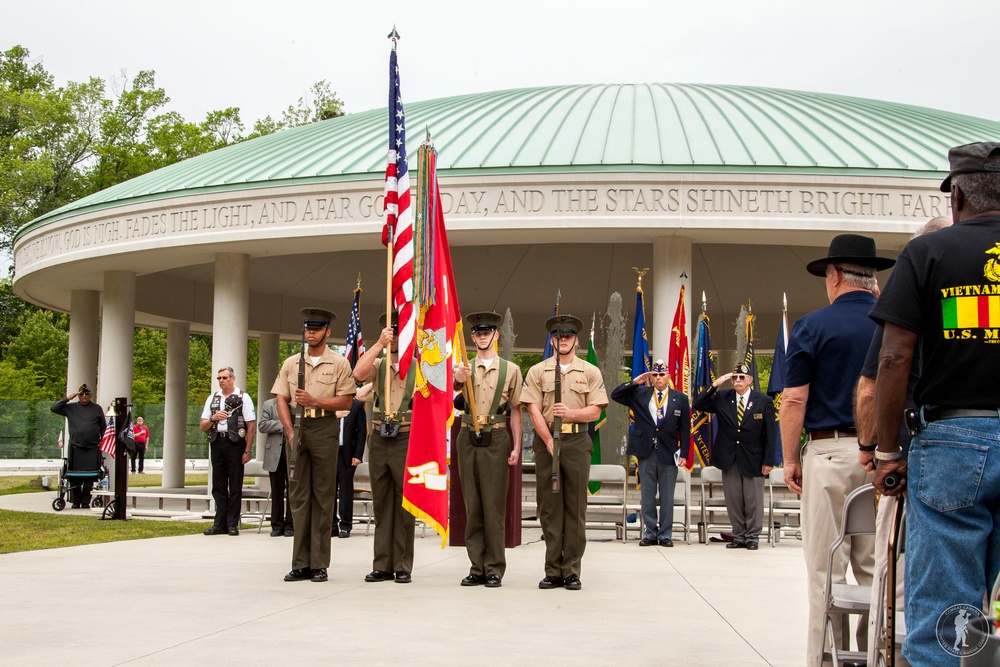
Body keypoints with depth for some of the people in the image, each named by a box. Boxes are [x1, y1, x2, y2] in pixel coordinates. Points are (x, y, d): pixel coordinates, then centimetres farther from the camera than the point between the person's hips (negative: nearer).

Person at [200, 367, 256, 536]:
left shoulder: (243, 398, 1)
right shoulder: (212, 399, 16)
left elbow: (251, 426, -3)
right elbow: (203, 426, 16)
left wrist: (247, 451, -9)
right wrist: (213, 418, -6)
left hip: (235, 443, -5)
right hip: (216, 442, 5)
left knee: (235, 486, -1)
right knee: (218, 486, 7)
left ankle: (232, 524, 4)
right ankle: (220, 524, 11)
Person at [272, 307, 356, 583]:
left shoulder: (339, 363, 4)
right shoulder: (291, 363, 14)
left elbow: (346, 401, -2)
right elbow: (281, 398, 8)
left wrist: (314, 401, -14)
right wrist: (290, 431, -5)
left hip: (325, 429, -3)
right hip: (297, 429, 3)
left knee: (323, 496, -2)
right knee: (298, 495, 3)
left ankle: (319, 564, 1)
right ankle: (301, 564, 6)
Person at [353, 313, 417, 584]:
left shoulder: (418, 367, 2)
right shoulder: (378, 365, 9)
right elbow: (358, 374, -13)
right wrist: (379, 344, -13)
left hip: (406, 439, -3)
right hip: (379, 440, 3)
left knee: (404, 507, 0)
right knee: (381, 506, 7)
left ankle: (403, 567, 6)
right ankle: (382, 566, 12)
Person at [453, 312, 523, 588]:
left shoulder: (510, 369, 5)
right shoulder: (463, 368, 9)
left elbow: (515, 410, 6)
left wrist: (516, 447, -1)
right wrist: (457, 379, -33)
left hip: (496, 440, -2)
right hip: (468, 439, 2)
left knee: (494, 505, -2)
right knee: (472, 505, 5)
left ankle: (495, 570, 3)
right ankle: (477, 568, 11)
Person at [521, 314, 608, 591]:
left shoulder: (590, 372, 8)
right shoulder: (537, 371, 7)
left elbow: (595, 411, 2)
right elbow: (534, 411, -1)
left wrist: (571, 413, -17)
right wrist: (549, 442, -11)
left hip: (577, 440, 0)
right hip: (545, 440, 0)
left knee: (575, 506, -1)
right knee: (549, 506, 1)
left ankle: (571, 571, 4)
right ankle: (553, 571, 5)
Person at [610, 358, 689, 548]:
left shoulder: (680, 398, 4)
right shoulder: (640, 394, 6)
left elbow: (685, 429, 4)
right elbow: (615, 395, 4)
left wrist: (683, 453, -2)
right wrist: (634, 382, -4)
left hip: (668, 454, -1)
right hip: (646, 453, 1)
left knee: (667, 497, 3)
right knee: (647, 496, 6)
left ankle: (665, 535, 11)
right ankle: (650, 534, 13)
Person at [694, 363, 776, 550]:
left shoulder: (764, 401, -1)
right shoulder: (722, 398, 5)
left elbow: (770, 433, -1)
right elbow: (698, 405, -2)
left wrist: (768, 461, -5)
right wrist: (715, 385, -10)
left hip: (753, 459, -2)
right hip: (728, 459, 2)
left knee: (753, 501, 2)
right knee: (733, 501, 6)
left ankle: (752, 537, 13)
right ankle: (739, 537, 15)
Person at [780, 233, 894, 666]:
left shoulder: (813, 327, -2)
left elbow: (794, 400, -6)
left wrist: (790, 460, 1)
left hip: (830, 452, -3)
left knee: (826, 570, 1)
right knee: (879, 568, 9)